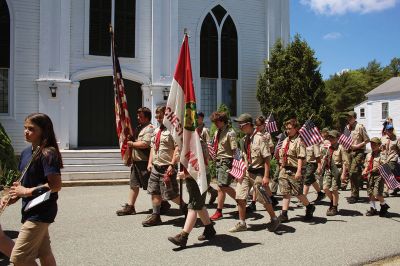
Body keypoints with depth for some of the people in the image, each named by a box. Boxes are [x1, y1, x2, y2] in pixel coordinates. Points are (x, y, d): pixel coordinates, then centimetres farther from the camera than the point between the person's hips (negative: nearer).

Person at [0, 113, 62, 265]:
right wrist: (13, 197, -1)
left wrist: (26, 191, -18)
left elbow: (56, 185, -23)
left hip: (41, 213, -8)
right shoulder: (26, 153, 9)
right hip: (31, 211, 8)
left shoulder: (48, 153, -18)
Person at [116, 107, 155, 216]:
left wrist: (132, 144, -11)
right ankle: (130, 207, 16)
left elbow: (145, 144, -24)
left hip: (144, 162, -9)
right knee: (134, 184, 10)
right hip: (136, 161, 9)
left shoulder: (149, 128, -12)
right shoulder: (138, 128, 17)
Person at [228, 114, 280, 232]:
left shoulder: (259, 138, -15)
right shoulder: (245, 139, 8)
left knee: (263, 198, 5)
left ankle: (274, 220, 27)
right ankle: (242, 223, 16)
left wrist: (266, 176, -20)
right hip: (246, 172, 7)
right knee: (240, 197, 3)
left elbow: (267, 158, -17)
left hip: (257, 172, -7)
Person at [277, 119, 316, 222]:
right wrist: (282, 166, 18)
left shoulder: (299, 141, -10)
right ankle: (284, 214, 9)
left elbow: (301, 157, -18)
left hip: (294, 171, -7)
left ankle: (310, 207, 27)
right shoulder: (285, 140, 14)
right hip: (284, 170, 7)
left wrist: (299, 171, -25)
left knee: (298, 193, 3)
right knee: (285, 193, 6)